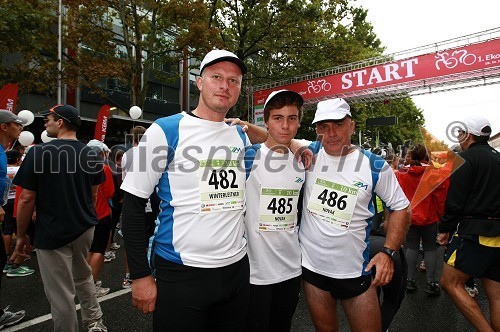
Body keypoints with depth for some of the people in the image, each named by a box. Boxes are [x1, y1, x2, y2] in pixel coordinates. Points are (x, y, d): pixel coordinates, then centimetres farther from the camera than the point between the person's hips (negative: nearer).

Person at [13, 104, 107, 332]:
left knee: (61, 294, 7)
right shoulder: (90, 154, 0)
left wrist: (21, 235, -1)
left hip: (52, 232, -5)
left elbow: (27, 199, -13)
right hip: (85, 227, 6)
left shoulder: (39, 152, -14)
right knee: (83, 278, 26)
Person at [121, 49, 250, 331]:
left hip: (237, 269, 5)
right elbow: (133, 205, -7)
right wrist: (140, 275, -7)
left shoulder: (242, 137, 6)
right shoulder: (166, 130, -8)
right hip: (181, 273, -4)